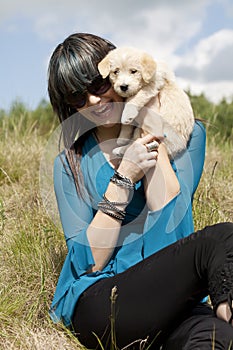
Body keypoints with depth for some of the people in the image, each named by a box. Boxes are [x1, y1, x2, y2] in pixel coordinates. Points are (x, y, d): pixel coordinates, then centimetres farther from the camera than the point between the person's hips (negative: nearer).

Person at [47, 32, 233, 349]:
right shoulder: (71, 164, 7)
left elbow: (169, 225, -7)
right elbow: (88, 261, -2)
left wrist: (154, 132, -4)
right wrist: (124, 177, -12)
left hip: (173, 300, 1)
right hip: (96, 304, 0)